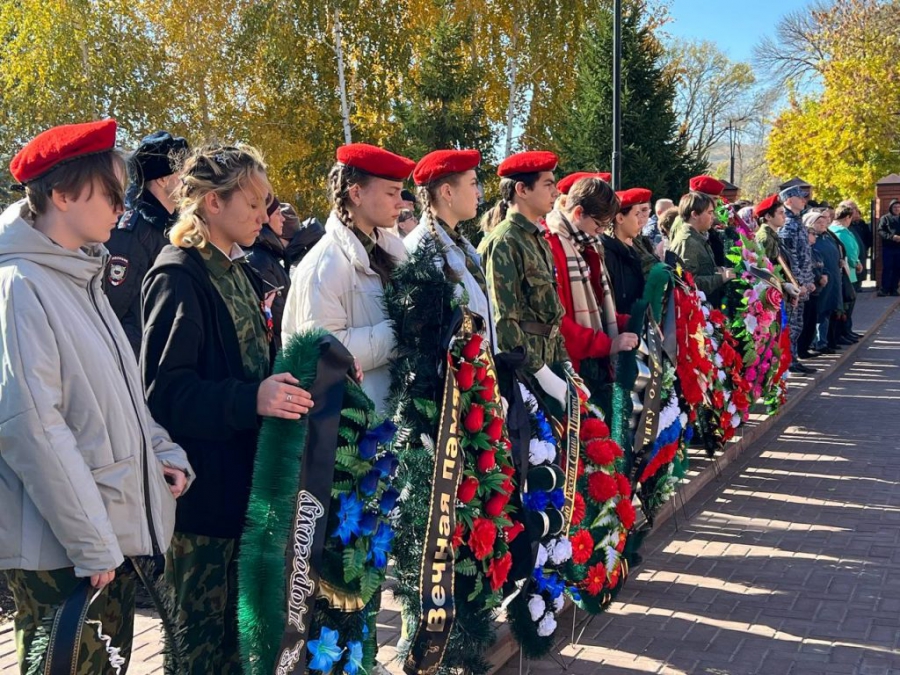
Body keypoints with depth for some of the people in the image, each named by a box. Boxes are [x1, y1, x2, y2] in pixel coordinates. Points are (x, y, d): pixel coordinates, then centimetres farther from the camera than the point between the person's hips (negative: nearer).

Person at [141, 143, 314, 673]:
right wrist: (249, 400, -33)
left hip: (249, 469, 8)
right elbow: (164, 389, -22)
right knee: (204, 622, 5)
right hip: (204, 483, -8)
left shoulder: (240, 272, 13)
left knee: (240, 611, 18)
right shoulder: (178, 278, -15)